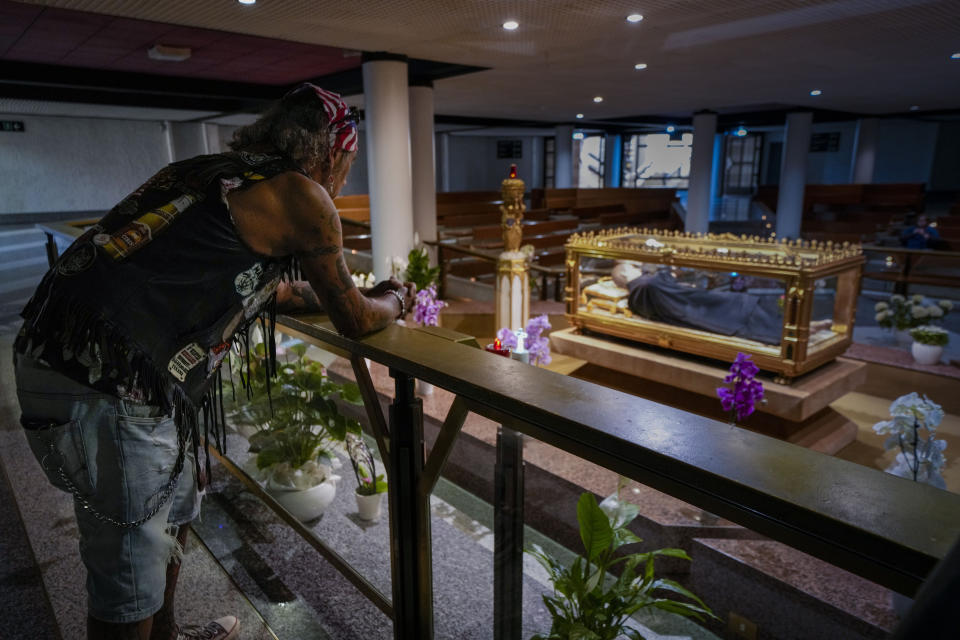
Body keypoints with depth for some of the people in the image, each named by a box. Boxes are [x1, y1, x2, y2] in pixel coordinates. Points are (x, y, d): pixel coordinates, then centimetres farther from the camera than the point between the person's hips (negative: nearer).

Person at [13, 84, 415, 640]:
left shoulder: (214, 174, 16)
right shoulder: (303, 196, -9)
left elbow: (265, 288, 29)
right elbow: (355, 319, 0)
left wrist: (362, 296, 34)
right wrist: (395, 301, 21)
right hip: (104, 390, -10)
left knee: (175, 505, 28)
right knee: (130, 576, 9)